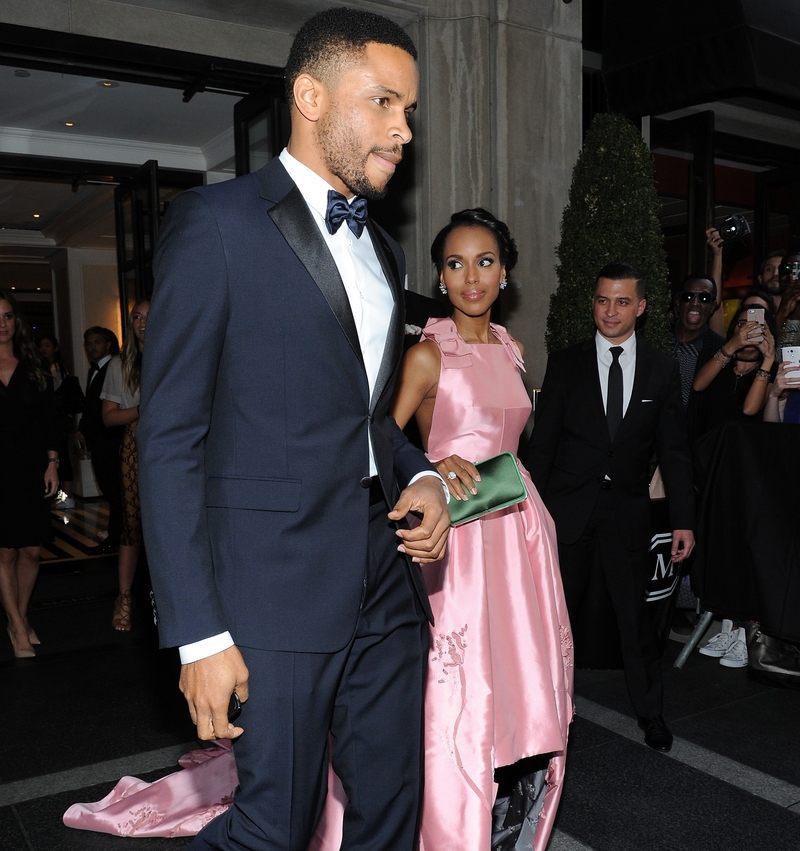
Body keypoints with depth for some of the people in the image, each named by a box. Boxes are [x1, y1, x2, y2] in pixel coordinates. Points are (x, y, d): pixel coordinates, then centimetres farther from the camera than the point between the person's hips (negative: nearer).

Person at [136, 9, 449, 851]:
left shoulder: (383, 250, 16)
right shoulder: (216, 222, -7)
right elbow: (169, 441, -11)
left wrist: (422, 478, 1)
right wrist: (198, 635, -14)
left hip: (389, 587, 7)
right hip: (279, 593, -7)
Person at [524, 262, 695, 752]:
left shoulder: (662, 370, 4)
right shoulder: (565, 364, 2)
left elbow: (674, 450, 5)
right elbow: (542, 441, 1)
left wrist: (684, 520, 0)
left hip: (628, 508, 0)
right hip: (569, 505, 0)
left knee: (635, 612, 5)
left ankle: (651, 715, 24)